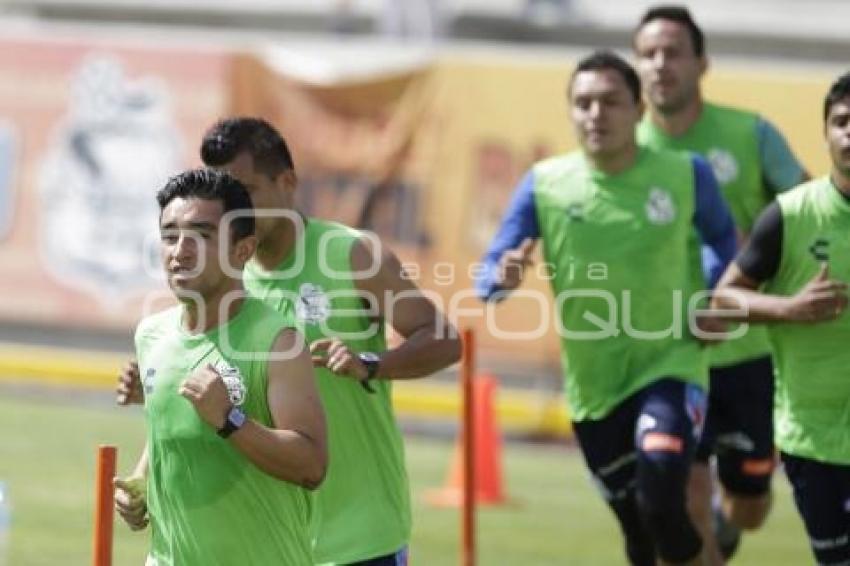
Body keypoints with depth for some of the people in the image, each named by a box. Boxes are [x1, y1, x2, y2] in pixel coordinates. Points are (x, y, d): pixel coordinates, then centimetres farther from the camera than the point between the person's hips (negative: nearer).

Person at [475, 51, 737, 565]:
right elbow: (492, 271, -7)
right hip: (592, 387, 2)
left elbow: (725, 241, 12)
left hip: (669, 371, -2)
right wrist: (503, 278, -30)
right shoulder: (544, 184, -6)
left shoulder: (686, 175, -7)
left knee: (662, 503, -27)